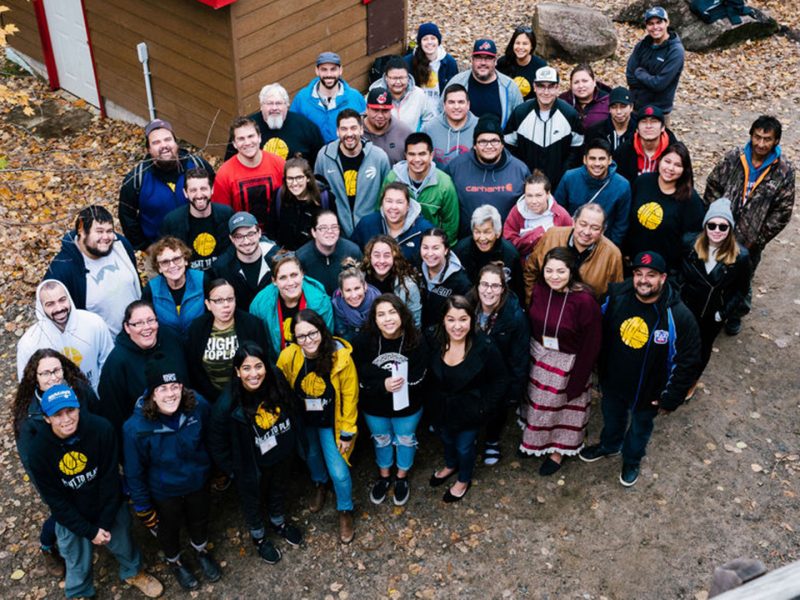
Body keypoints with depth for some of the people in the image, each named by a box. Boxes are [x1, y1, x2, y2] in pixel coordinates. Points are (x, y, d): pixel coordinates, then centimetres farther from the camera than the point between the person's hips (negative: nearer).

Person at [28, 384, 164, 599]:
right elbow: (55, 501, -15)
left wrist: (105, 522, -15)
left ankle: (133, 573, 56)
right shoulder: (40, 450, -24)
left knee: (124, 543, 24)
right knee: (78, 564, 18)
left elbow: (110, 478, -17)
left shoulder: (101, 429, -27)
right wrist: (89, 531, -16)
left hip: (110, 508, 1)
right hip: (71, 518, 0)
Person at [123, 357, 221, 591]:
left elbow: (209, 440, -5)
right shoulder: (136, 428, -33)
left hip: (198, 482, 2)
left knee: (200, 520, 29)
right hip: (164, 492, -2)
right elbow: (134, 473, -18)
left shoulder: (198, 405, -26)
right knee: (169, 529, 27)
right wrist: (143, 508, -8)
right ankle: (174, 562, 59)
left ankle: (201, 550, 63)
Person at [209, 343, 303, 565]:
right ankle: (258, 536, 54)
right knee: (252, 500, 24)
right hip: (252, 466, -4)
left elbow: (291, 411, -2)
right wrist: (232, 469, -9)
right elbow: (217, 444, -18)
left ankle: (279, 522, 62)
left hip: (282, 455, 4)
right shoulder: (227, 404, -34)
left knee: (279, 489, 31)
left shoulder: (277, 383, -24)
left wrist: (294, 442, 6)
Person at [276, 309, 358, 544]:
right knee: (311, 456, 28)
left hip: (331, 422, -2)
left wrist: (347, 432, -11)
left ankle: (345, 511, 32)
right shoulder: (287, 357, -26)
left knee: (339, 471, 1)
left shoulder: (341, 356, -30)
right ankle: (319, 484, 63)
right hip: (303, 421, 2)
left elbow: (350, 396, -17)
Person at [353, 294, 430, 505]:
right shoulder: (364, 341, -24)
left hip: (407, 406, -1)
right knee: (381, 440, 26)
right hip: (374, 406, 1)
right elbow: (360, 379, -20)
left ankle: (402, 478, 51)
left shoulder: (416, 342, -26)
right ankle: (384, 476, 52)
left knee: (405, 440, 23)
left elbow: (416, 379, -23)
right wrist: (383, 386, -36)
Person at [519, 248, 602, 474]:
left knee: (563, 406, 18)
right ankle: (534, 440, 52)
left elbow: (590, 345, -19)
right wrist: (526, 358, 4)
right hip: (538, 359, 5)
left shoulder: (585, 300, -27)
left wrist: (577, 382, -14)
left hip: (567, 364, -5)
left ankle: (559, 450, 43)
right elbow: (531, 324, 1)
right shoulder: (539, 290, -13)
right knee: (538, 401, 26)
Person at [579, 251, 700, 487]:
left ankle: (632, 460, 56)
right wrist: (598, 369, 6)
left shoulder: (678, 316, -30)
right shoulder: (616, 297, -20)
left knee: (640, 427, 26)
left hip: (649, 392, -2)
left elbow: (688, 362, -20)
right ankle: (609, 445, 62)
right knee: (612, 416, 31)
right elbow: (600, 335, -1)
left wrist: (671, 399, -14)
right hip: (612, 381, 3)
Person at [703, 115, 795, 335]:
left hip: (749, 242, -1)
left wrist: (758, 239, -12)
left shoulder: (784, 172, -15)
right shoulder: (733, 158, -11)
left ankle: (735, 314, 45)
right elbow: (712, 186, 0)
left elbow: (782, 212, -10)